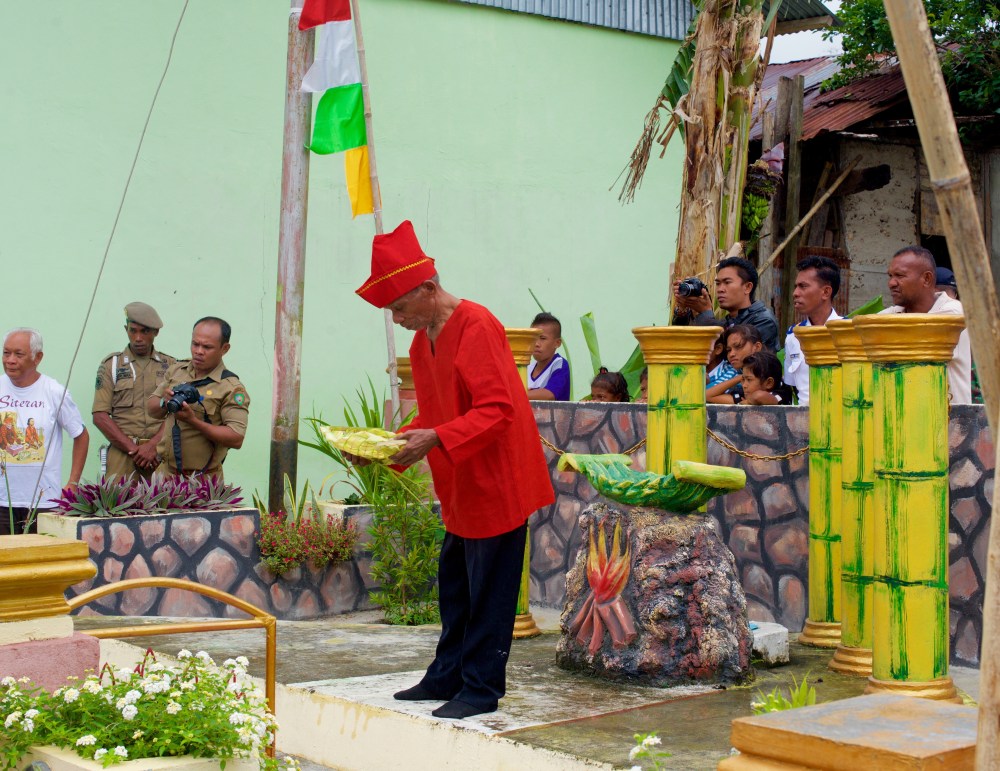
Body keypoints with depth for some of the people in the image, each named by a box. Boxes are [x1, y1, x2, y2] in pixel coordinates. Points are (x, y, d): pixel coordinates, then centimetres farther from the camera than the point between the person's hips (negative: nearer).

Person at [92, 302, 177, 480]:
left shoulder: (170, 366, 11)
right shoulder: (111, 364, 10)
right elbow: (100, 416, 2)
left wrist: (152, 446, -12)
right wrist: (133, 449, -7)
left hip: (161, 451, 0)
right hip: (122, 452, 0)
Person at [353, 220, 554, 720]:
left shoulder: (476, 327, -18)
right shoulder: (422, 343, 11)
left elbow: (498, 409, -25)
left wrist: (436, 439, -32)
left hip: (496, 486, -9)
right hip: (459, 491, 9)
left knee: (488, 591, -2)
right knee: (453, 586, 14)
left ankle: (481, 688, 6)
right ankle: (448, 675, 24)